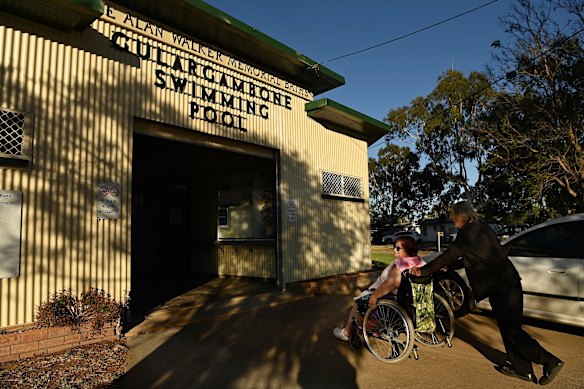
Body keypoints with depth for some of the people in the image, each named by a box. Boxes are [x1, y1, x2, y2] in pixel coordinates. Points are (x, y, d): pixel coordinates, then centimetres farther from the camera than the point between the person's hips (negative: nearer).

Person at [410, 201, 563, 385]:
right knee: (507, 327, 16)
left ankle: (550, 361, 10)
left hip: (503, 286, -10)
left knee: (511, 330, 0)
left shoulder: (468, 231, -16)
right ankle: (521, 368, 27)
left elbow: (449, 255, -14)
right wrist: (447, 267, 26)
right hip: (506, 282, 10)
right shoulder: (482, 227, 12)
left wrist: (423, 271, -8)